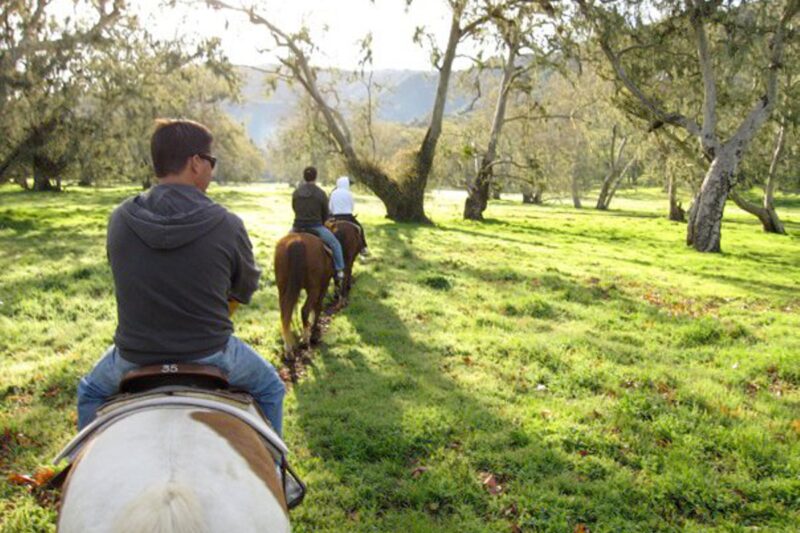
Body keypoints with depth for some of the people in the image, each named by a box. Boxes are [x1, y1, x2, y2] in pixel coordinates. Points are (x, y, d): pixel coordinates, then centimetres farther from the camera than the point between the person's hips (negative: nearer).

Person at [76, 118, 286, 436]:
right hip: (210, 355, -2)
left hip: (134, 358, 2)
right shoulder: (228, 226, -15)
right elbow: (246, 289, 0)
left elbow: (129, 286, 6)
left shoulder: (119, 220, -8)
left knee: (90, 392, 35)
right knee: (270, 388, 27)